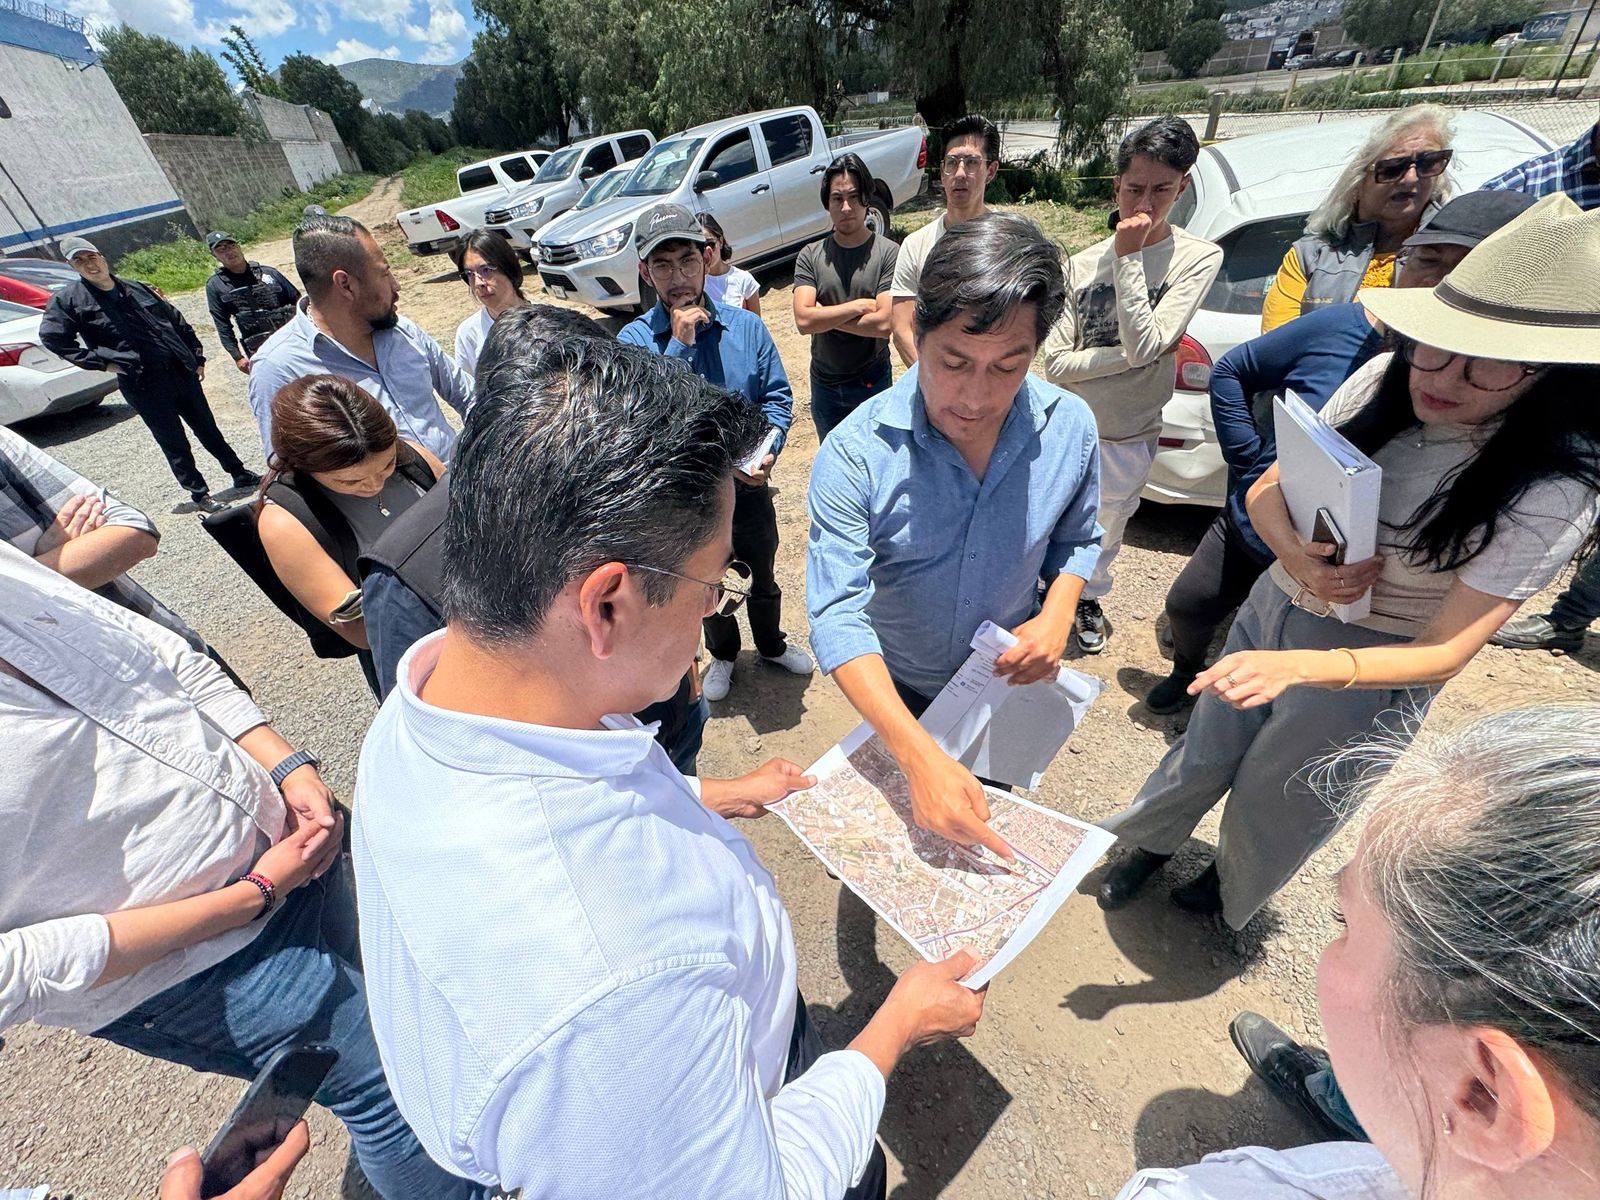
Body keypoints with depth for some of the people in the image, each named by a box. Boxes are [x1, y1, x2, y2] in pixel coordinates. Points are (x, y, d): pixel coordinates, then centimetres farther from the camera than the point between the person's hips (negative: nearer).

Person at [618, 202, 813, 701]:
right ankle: (722, 655, 47)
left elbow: (778, 396, -2)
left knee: (763, 574, 22)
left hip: (748, 485, 1)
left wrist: (767, 454, -18)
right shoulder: (635, 340, -12)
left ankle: (772, 644, 50)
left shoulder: (746, 326, -7)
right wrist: (679, 343, -28)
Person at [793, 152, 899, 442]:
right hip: (824, 383, 3)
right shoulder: (810, 256, -3)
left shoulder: (889, 253, -10)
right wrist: (861, 305, -17)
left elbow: (884, 324, -21)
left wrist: (825, 317, -14)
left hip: (873, 382, -3)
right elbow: (803, 320, -16)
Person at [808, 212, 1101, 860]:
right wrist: (921, 755, -43)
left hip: (1008, 681, 2)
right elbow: (838, 616, -34)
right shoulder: (854, 454, -29)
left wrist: (1058, 615, -19)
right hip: (897, 685, -1)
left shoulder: (1071, 428, -17)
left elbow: (1077, 538, 2)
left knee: (998, 799, 29)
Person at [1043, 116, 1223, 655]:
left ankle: (1089, 598, 49)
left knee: (1103, 535, 20)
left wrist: (1128, 257, -20)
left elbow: (1143, 344, -22)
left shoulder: (1198, 257, -8)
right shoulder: (1083, 263, -6)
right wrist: (1138, 353, -19)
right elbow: (1056, 363, -11)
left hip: (1125, 440, 0)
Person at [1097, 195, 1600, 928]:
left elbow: (1445, 653, -24)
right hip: (1271, 609, 3)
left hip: (1370, 668, -3)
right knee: (1202, 760, 21)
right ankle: (1150, 843, 51)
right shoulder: (1383, 381, -13)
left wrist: (1297, 667, -42)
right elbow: (1266, 489, -6)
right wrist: (1298, 557, -27)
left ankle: (1228, 896, 53)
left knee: (1269, 806, 19)